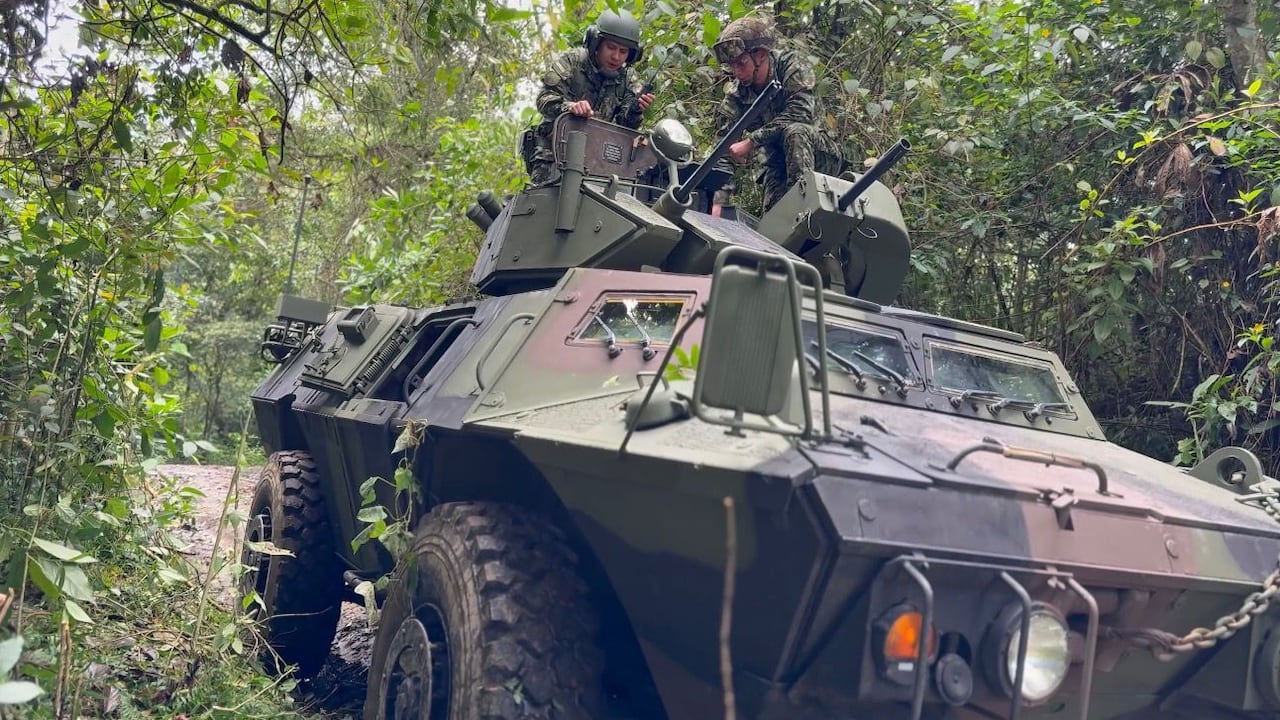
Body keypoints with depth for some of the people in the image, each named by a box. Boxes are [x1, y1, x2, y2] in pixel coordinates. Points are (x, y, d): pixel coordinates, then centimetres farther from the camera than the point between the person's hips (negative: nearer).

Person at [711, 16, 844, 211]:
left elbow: (799, 113, -29)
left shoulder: (791, 65, -13)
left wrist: (751, 142, -31)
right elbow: (726, 149, -9)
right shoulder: (735, 95, -4)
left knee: (794, 131, -33)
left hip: (820, 157, -3)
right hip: (777, 165, 3)